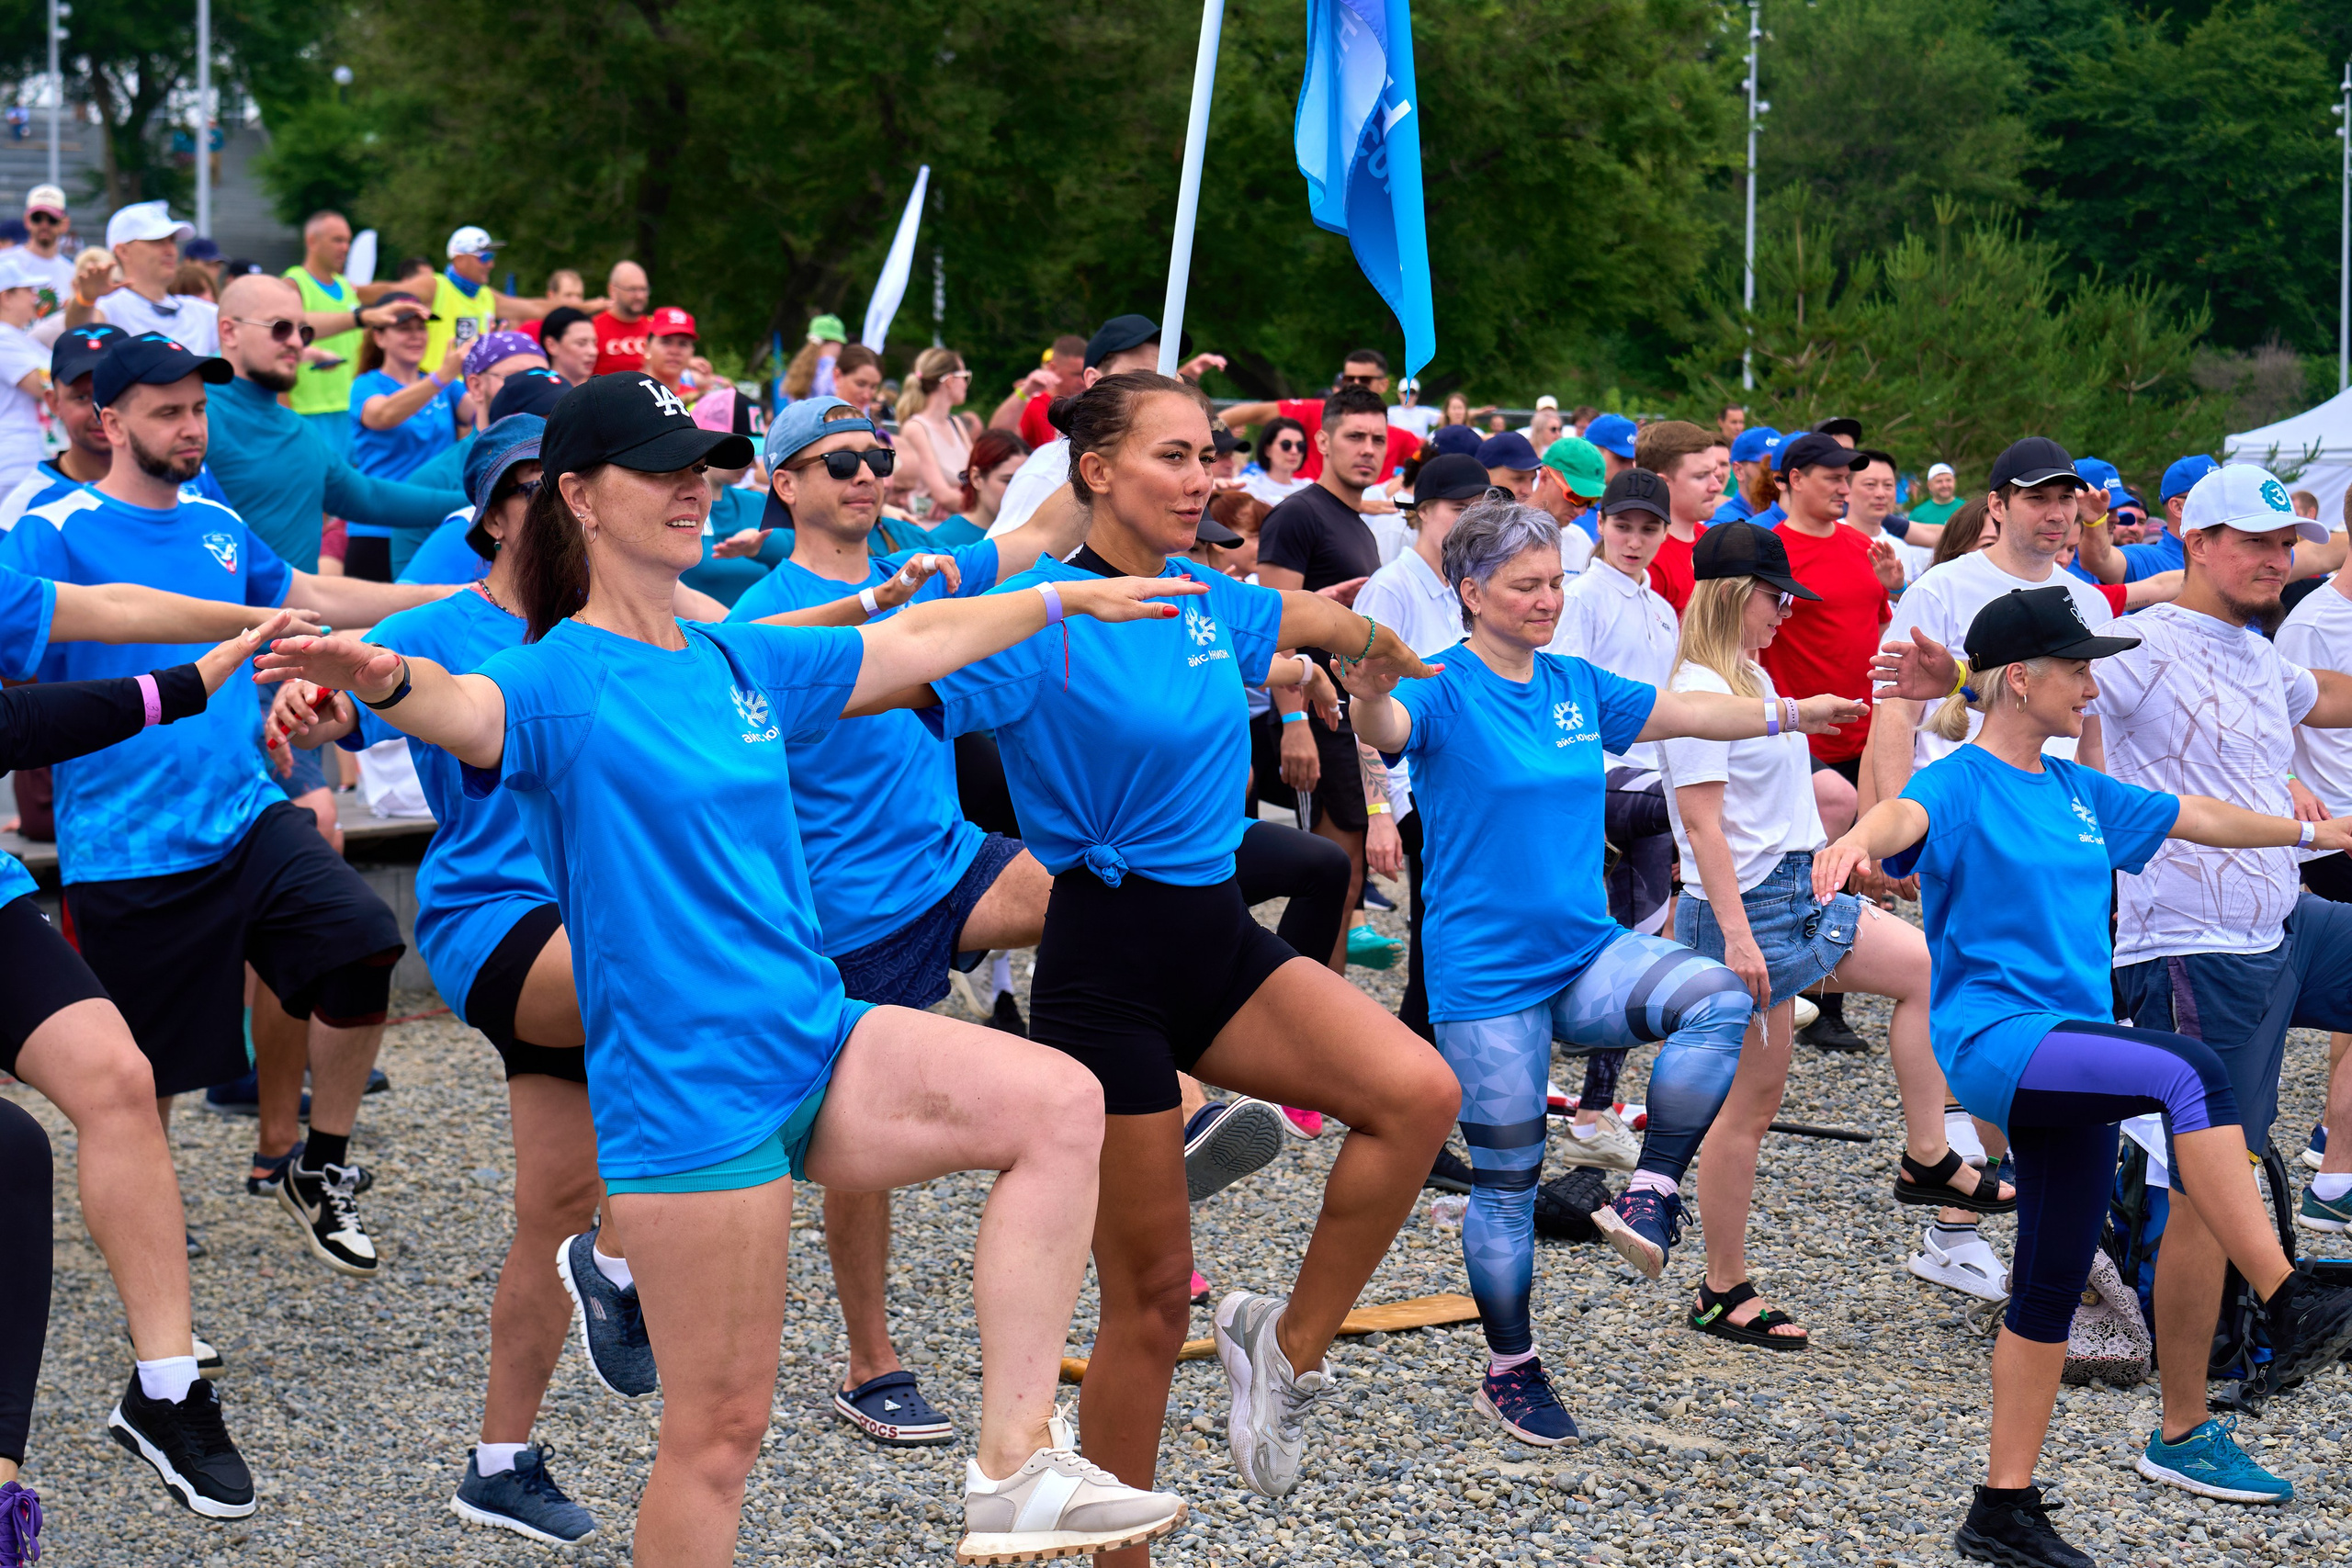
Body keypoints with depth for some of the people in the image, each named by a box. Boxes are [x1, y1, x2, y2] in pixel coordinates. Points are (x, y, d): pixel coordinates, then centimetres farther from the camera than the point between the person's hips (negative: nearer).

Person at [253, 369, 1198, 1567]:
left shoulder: (740, 665, 13)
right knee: (722, 1426, -2)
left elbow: (919, 641, 27)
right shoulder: (561, 680, -9)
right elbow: (470, 710, -32)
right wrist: (386, 681, -55)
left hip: (814, 1040, 7)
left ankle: (1013, 1467, -12)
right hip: (686, 1092, -7)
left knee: (1061, 1106, -14)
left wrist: (1069, 599, 36)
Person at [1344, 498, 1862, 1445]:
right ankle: (1510, 1372, 19)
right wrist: (1368, 696, -54)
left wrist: (1796, 714, 23)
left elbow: (1687, 713, 22)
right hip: (1485, 974, -5)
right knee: (1508, 1181, 2)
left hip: (1588, 953, 5)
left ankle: (1651, 1197, -14)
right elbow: (1388, 726, -32)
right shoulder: (1446, 692, -10)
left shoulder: (1576, 686, 9)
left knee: (1719, 1000, -24)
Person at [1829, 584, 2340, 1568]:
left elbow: (2192, 817, 28)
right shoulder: (1961, 784, -8)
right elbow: (1904, 815, -30)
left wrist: (2312, 833, 37)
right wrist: (1856, 841, -53)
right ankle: (2289, 1305, -33)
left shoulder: (2075, 789, 15)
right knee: (2189, 1071, -31)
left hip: (2070, 1052, 8)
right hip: (1995, 1040, -8)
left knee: (2051, 1287, 8)